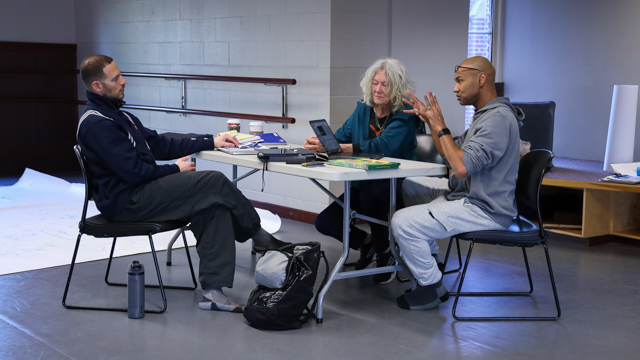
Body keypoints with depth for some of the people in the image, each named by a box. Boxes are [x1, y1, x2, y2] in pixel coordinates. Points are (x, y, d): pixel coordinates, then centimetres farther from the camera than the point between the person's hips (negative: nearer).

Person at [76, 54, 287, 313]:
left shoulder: (119, 116, 18)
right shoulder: (96, 124, -16)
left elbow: (161, 145, 19)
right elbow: (133, 171, -21)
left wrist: (210, 142, 13)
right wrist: (175, 169, -8)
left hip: (140, 193, 10)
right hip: (126, 202, -10)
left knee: (216, 206, -8)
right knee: (215, 182, -15)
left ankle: (213, 290, -11)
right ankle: (260, 237, 7)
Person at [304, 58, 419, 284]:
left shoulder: (404, 116, -13)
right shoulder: (363, 109, 7)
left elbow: (381, 146, -28)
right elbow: (342, 135, 0)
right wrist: (319, 140, -25)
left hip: (396, 187, -6)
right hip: (364, 187, 6)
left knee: (370, 194, -38)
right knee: (324, 223, -7)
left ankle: (385, 253, -11)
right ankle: (366, 243, 23)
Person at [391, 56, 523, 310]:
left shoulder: (498, 118, -22)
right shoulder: (484, 114, 14)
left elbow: (462, 167, -30)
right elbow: (451, 155, 19)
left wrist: (441, 127, -20)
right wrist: (431, 121, 9)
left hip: (484, 209, -11)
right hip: (466, 194, 11)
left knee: (403, 222, -21)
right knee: (409, 187, 24)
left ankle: (432, 288, -2)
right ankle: (428, 256, 30)